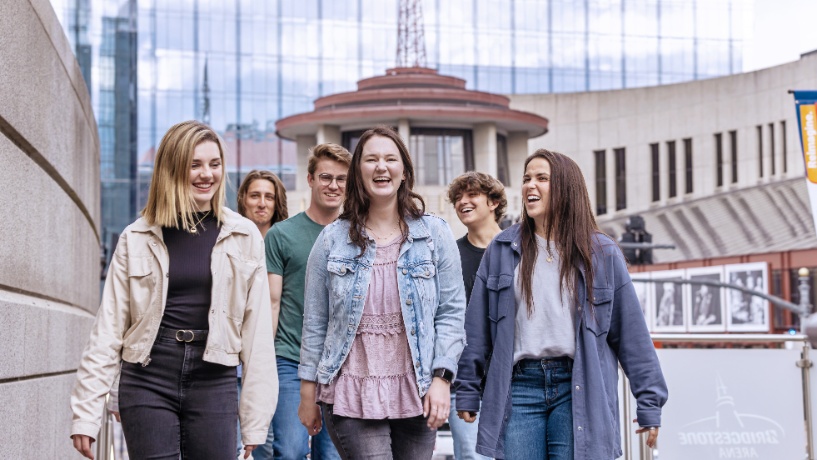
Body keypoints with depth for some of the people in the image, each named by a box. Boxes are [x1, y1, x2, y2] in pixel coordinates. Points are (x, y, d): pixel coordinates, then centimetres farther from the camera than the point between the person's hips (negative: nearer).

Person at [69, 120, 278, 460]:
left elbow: (257, 330, 2)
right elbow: (108, 327, 2)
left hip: (214, 381, 1)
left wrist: (255, 421, -1)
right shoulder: (137, 239, 3)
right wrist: (86, 412, -3)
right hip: (147, 380, 0)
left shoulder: (244, 237, 3)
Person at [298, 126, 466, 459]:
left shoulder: (434, 234, 6)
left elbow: (451, 311, 3)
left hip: (417, 393, 1)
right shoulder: (332, 239, 6)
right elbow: (315, 322, 8)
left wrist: (441, 378, -6)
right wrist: (308, 393, 6)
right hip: (350, 394, -1)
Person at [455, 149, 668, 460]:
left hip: (578, 390, -1)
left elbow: (631, 332, 5)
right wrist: (467, 392, 8)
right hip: (519, 387, 1)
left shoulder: (602, 253, 5)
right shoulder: (502, 250, 8)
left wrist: (649, 403, 2)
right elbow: (477, 329, 10)